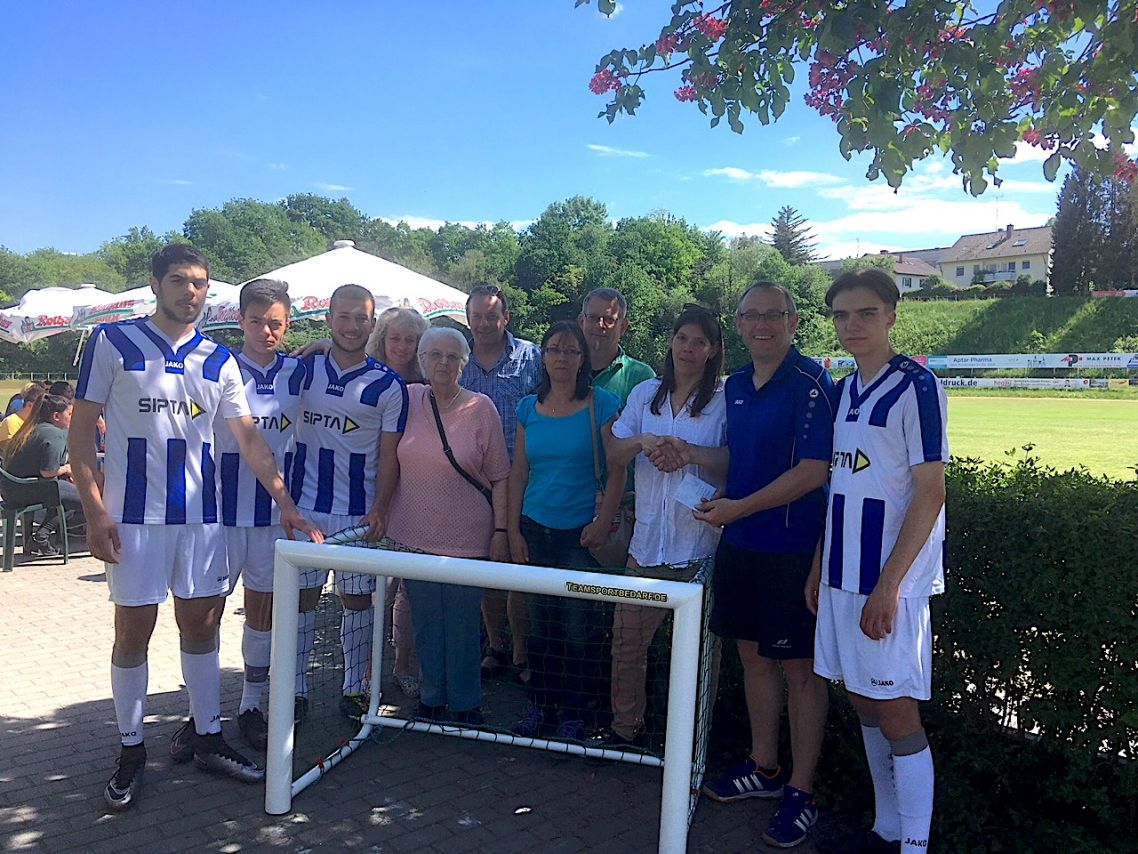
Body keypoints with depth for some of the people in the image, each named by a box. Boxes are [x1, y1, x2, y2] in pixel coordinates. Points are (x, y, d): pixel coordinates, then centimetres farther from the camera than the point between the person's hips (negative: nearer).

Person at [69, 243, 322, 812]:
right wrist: (95, 511, -11)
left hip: (200, 515, 3)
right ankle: (131, 752, 20)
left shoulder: (218, 361, 8)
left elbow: (248, 438, 8)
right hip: (134, 515, -3)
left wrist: (285, 501, 1)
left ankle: (209, 738, 23)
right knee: (133, 631, 5)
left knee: (201, 625, 9)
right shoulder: (112, 342, -2)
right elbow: (81, 429, -3)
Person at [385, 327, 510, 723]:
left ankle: (465, 704, 24)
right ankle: (431, 698, 32)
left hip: (466, 538, -3)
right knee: (425, 622, 14)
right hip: (416, 535, 3)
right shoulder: (407, 399, 1)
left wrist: (501, 531, -6)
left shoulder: (481, 408, -5)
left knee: (463, 625, 7)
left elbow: (499, 477, -3)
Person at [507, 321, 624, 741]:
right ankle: (542, 704, 28)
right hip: (535, 530, 4)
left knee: (578, 628, 1)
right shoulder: (529, 407, 6)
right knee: (540, 625, 12)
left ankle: (574, 711, 18)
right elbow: (518, 471, 9)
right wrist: (514, 529, 4)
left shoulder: (601, 404, -5)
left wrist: (602, 523, -12)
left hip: (581, 533, -4)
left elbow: (617, 470, -6)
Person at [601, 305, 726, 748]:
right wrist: (642, 441, -12)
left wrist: (689, 451, -20)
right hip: (648, 541, 4)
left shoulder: (724, 400, 0)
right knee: (627, 639, 8)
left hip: (699, 543, -3)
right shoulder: (645, 394, 12)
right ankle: (624, 724, 25)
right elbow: (613, 455, 8)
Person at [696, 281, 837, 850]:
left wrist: (739, 508, -15)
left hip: (791, 547, -7)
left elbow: (813, 471, -18)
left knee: (800, 668, 4)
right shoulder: (735, 385, 10)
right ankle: (763, 768, 33)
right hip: (739, 543, 7)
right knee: (753, 654, 16)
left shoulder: (811, 383, -13)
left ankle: (801, 791, 18)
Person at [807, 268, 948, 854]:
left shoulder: (916, 386, -11)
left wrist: (888, 584, -18)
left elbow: (930, 494, -14)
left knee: (896, 713, 0)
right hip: (844, 572, 7)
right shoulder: (844, 390, 11)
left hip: (891, 578, -7)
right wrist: (820, 566, 14)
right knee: (862, 702, 14)